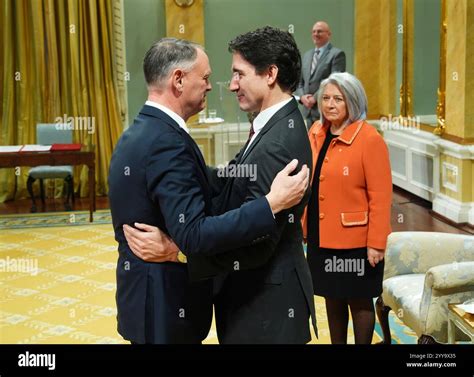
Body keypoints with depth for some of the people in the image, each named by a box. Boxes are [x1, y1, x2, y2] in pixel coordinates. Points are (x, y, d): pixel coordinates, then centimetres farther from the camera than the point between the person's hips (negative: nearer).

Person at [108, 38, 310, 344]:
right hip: (167, 305, -10)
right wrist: (272, 204, -31)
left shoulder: (137, 134, 7)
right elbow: (194, 236, -31)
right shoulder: (166, 142, -24)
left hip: (145, 295, 10)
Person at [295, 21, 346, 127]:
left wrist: (315, 98, -14)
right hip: (308, 111, 6)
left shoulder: (337, 54, -3)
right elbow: (299, 82, 18)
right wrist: (302, 96, -2)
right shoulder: (307, 55, 19)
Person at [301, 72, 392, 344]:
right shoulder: (316, 133, 4)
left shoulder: (370, 139, -15)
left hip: (354, 239, -6)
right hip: (321, 235, 6)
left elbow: (380, 197, -15)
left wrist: (376, 243, -17)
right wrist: (304, 225, 9)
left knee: (359, 300, 9)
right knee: (332, 296, 17)